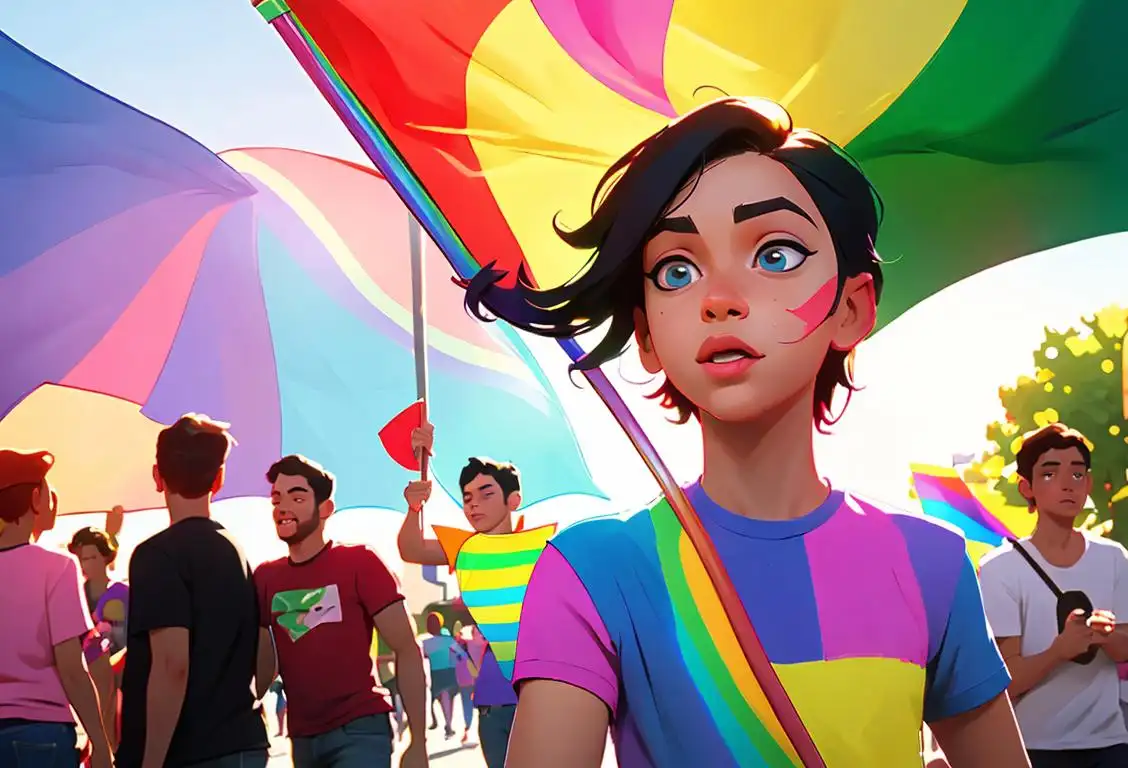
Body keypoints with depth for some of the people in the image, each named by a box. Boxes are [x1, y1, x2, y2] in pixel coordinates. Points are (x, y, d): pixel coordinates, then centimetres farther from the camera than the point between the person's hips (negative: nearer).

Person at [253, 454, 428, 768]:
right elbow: (261, 662, 13)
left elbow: (406, 651, -7)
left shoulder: (359, 562, -6)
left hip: (359, 730, -5)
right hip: (302, 737, 5)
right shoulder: (265, 577, 6)